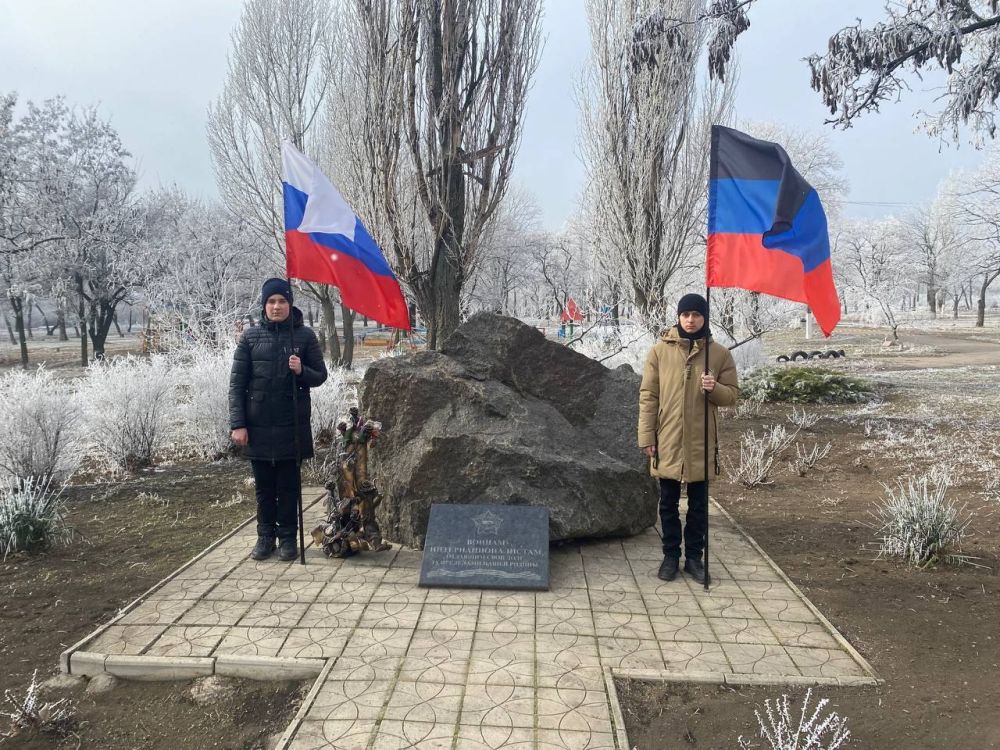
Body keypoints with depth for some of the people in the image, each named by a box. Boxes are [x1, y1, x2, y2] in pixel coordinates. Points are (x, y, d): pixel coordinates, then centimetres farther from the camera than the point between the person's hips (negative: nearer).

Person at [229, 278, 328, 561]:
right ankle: (265, 536, 24)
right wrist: (237, 424, -5)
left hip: (292, 425, -1)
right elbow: (237, 383, 1)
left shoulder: (304, 335, 0)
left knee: (289, 484, 7)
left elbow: (320, 376, 5)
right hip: (258, 426, 1)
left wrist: (301, 371, -18)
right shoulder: (250, 336, 2)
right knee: (264, 485, 11)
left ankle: (287, 537, 19)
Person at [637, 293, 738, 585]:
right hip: (667, 441, 0)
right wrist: (646, 436, -5)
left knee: (699, 504, 11)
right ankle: (671, 555, 24)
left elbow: (732, 395, 4)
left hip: (701, 442, 1)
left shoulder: (720, 354, 0)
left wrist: (715, 389, -19)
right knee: (668, 502, 10)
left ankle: (694, 556, 24)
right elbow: (648, 395, -1)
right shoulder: (660, 350, -2)